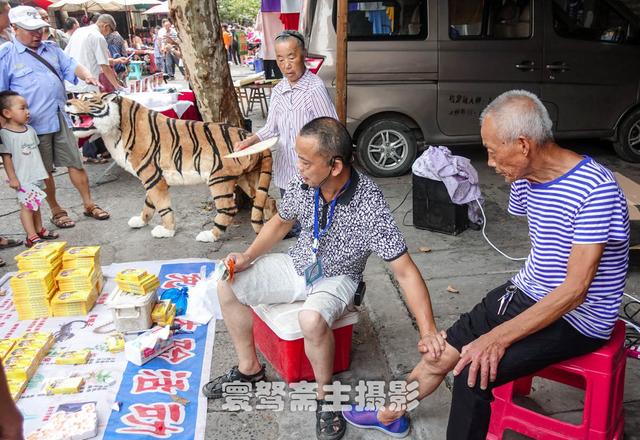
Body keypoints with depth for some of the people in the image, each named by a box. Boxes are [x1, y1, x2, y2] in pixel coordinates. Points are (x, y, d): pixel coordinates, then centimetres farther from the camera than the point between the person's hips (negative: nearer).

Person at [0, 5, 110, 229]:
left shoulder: (52, 49, 10)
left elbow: (71, 66, 7)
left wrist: (87, 76, -16)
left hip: (60, 119, 5)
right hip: (33, 124, -4)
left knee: (75, 163, 9)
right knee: (44, 171, 7)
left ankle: (89, 204, 21)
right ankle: (56, 210, 21)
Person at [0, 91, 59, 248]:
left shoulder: (30, 130, 6)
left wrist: (43, 171, 18)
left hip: (36, 175, 7)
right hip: (22, 178, -7)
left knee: (35, 204, 17)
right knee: (26, 206, -1)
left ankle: (39, 229, 28)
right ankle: (31, 237, 4)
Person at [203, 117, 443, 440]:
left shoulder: (370, 206, -31)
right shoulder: (302, 183, -15)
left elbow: (404, 270, -28)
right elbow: (280, 223, 6)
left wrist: (428, 330, -34)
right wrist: (248, 257, -7)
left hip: (337, 278, -5)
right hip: (298, 265, 6)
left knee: (311, 319, -37)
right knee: (227, 284, -4)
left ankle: (325, 397, -6)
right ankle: (249, 369, 15)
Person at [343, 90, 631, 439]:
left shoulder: (596, 191, -26)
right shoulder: (526, 178, -1)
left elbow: (575, 290, -27)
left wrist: (500, 336, -27)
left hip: (578, 319, -7)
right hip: (526, 294, 7)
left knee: (475, 371, -22)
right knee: (442, 353, 5)